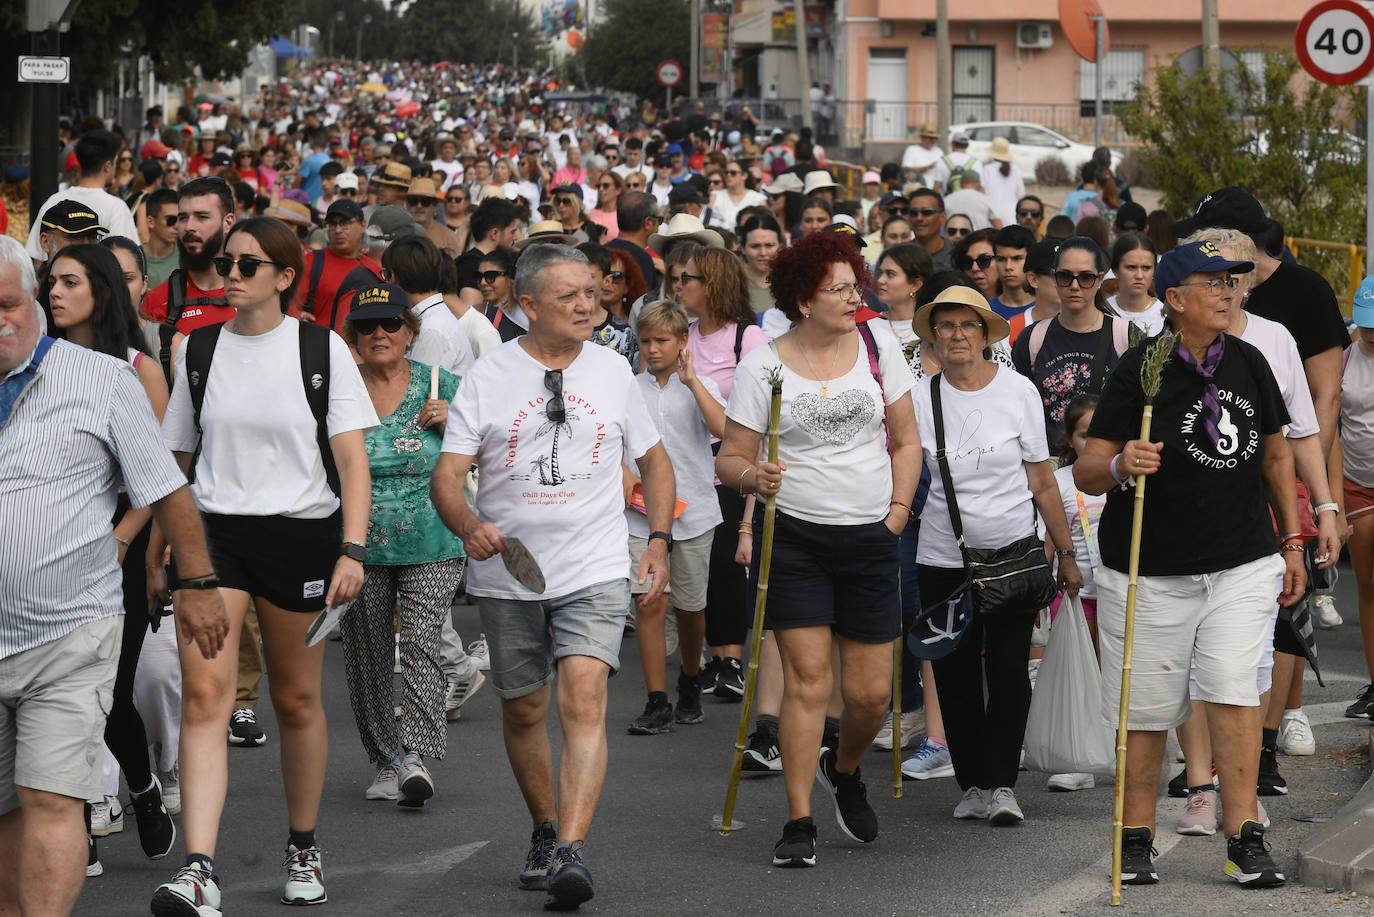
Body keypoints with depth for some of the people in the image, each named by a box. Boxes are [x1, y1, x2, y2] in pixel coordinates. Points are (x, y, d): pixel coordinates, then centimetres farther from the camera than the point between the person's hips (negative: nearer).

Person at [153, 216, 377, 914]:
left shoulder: (321, 349, -1)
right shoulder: (198, 351, 7)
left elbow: (353, 461, -3)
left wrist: (352, 550, -14)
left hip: (301, 534, -1)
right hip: (212, 533, 1)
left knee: (296, 699, 10)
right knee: (204, 693, -14)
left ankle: (303, 849, 31)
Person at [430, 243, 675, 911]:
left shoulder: (611, 371, 5)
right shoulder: (488, 377, -2)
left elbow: (653, 459, 18)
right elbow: (447, 476, -6)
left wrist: (658, 541, 8)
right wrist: (469, 526, -26)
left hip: (595, 570, -1)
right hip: (507, 574, 1)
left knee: (584, 701, -18)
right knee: (523, 711, 13)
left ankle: (572, 852, -26)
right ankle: (545, 831, 35)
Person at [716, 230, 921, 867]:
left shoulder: (879, 350, 4)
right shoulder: (762, 366, -4)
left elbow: (905, 441, 13)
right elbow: (730, 458, -2)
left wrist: (898, 510, 4)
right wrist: (752, 476, -23)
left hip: (869, 540, 3)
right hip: (795, 537, -2)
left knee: (870, 693, 2)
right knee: (808, 681, -9)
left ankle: (844, 770, 34)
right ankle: (799, 824, -1)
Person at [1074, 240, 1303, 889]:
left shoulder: (1248, 363, 8)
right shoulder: (1141, 370, -8)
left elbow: (1276, 455, 19)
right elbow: (1085, 471, -11)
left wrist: (1292, 542, 16)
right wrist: (1119, 465, -33)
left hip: (1244, 564, 3)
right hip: (1153, 569, -3)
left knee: (1234, 691, -10)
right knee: (1148, 708, 3)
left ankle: (1244, 839, -8)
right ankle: (1136, 840, 17)